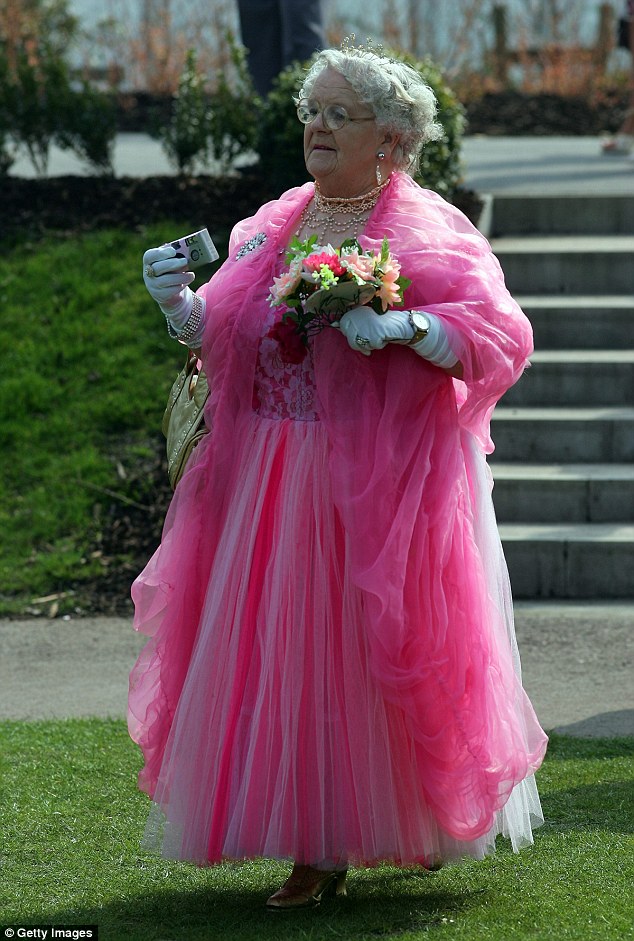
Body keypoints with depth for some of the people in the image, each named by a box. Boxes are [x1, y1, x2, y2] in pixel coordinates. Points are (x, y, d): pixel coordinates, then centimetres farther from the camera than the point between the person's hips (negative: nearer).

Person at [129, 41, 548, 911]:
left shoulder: (430, 232, -4)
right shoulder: (270, 228, 14)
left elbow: (502, 334, -12)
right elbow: (221, 341, 18)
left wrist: (404, 326, -25)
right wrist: (178, 301, -2)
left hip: (382, 486, -5)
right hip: (270, 484, 5)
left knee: (377, 653, -2)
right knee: (281, 651, 3)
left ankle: (424, 820, 15)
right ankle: (319, 848, 11)